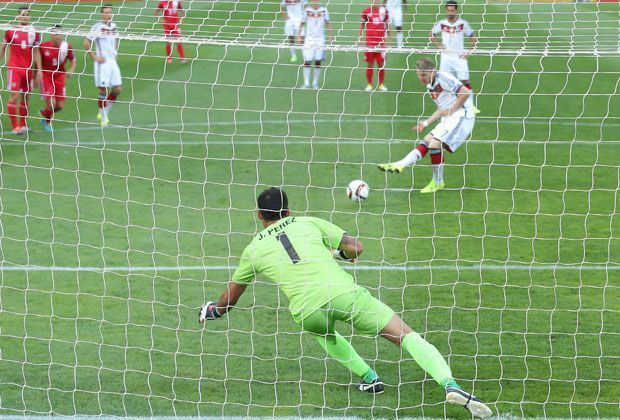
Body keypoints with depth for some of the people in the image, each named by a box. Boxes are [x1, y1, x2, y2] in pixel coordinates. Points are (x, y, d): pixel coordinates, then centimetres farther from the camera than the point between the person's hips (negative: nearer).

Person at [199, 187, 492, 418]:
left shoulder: (253, 250, 22)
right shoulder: (309, 223, 20)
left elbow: (231, 296, 35)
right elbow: (356, 248, 15)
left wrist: (213, 312, 56)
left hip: (308, 311, 1)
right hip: (344, 292, -1)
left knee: (320, 329, 39)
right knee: (406, 335, 1)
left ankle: (367, 377, 26)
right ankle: (450, 385, -20)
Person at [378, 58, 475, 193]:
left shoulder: (443, 78, -13)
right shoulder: (430, 86, 15)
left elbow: (466, 92, -20)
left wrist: (452, 110, -15)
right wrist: (426, 123, 17)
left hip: (461, 116, -9)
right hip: (448, 119, 9)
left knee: (434, 144, -18)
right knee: (426, 142, 3)